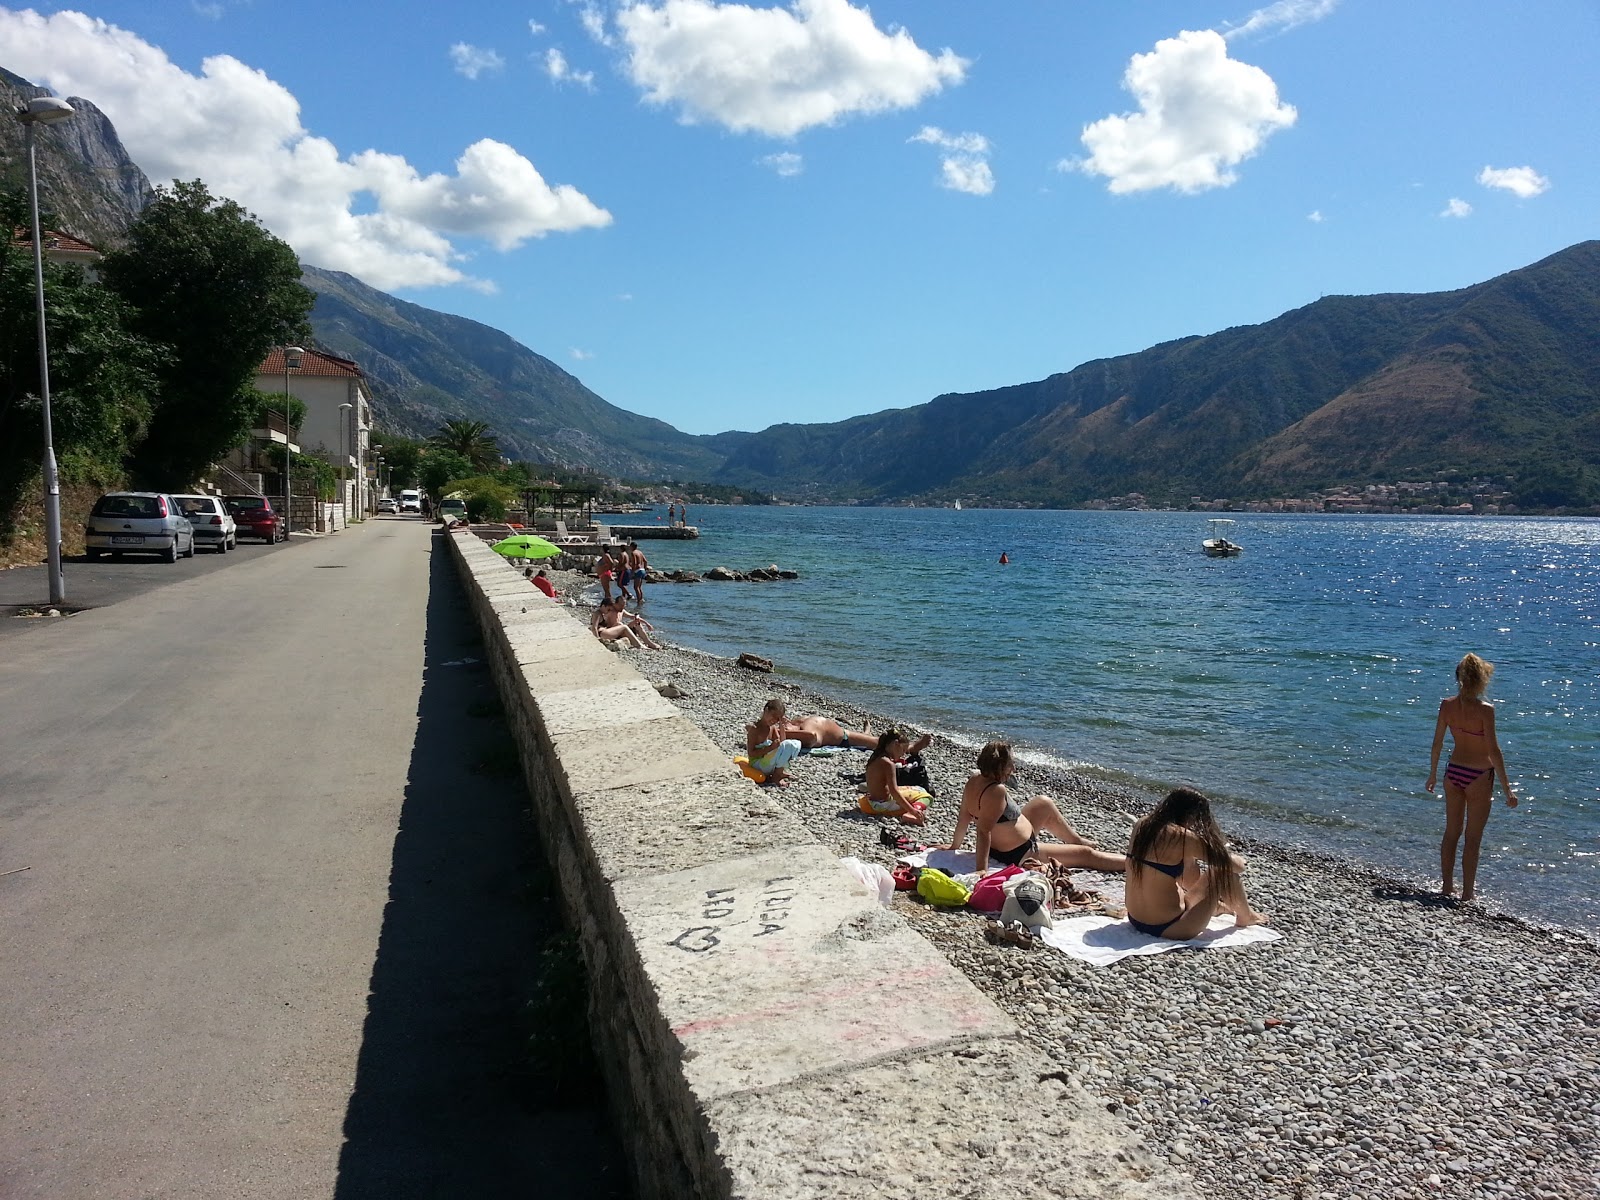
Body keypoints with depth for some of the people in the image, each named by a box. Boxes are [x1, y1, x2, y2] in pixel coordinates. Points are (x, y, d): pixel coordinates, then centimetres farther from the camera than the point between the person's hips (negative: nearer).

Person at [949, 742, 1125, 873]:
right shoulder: (997, 791, -33)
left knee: (1044, 803, 26)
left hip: (998, 848, 10)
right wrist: (982, 869, -36)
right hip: (1019, 855, -10)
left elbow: (963, 817, 1)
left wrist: (954, 846, 11)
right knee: (1087, 854, 3)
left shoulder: (974, 779, -8)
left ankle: (1077, 840, 44)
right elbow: (984, 830, -35)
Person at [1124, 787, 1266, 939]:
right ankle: (1245, 916, 32)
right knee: (1225, 871, 6)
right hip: (1167, 928, -7)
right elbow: (1237, 866, -6)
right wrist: (1240, 861, 16)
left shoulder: (1143, 824, 1)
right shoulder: (1181, 836, -18)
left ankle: (1216, 906, 47)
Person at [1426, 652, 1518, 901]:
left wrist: (1433, 774, 15)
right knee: (1473, 838, 7)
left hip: (1453, 773, 5)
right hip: (1479, 777, -5)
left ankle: (1446, 885, 27)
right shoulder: (1485, 709, -19)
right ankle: (1467, 893, 14)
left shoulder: (1447, 704, -4)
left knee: (1451, 832, 17)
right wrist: (1507, 789, -13)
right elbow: (1494, 751, -18)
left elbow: (1437, 743, 3)